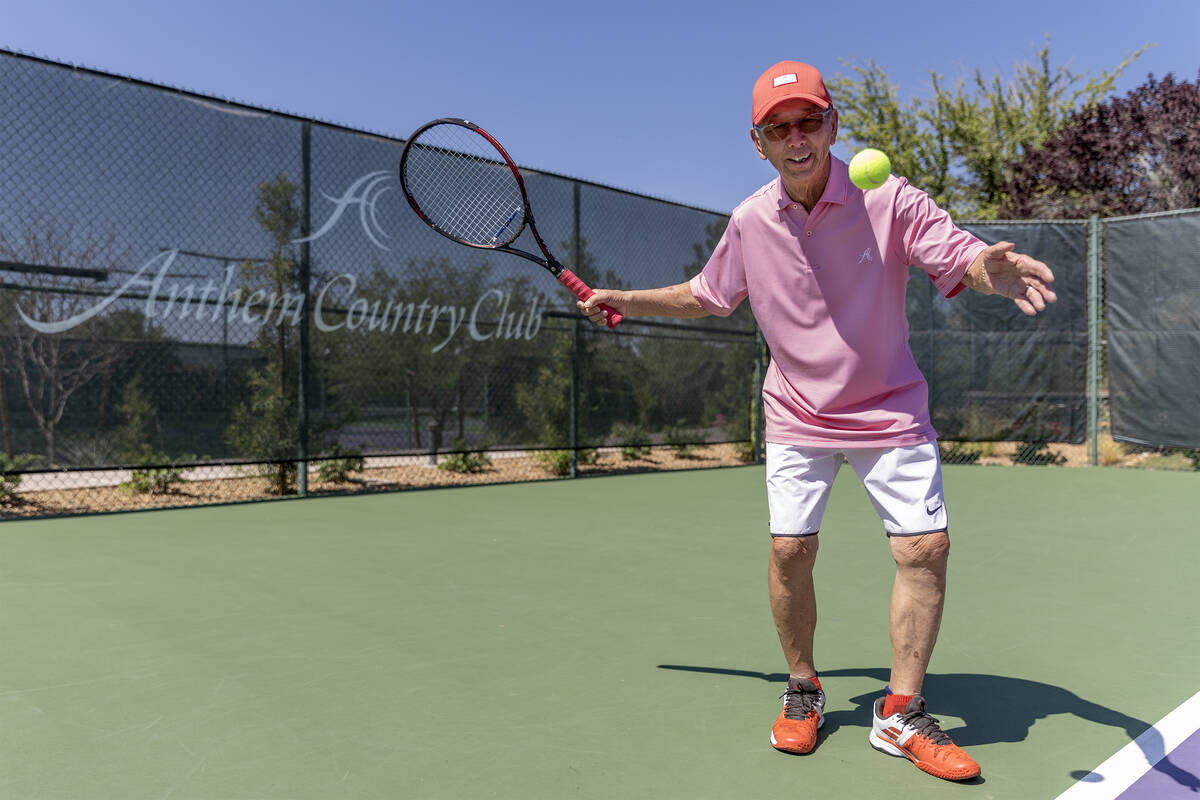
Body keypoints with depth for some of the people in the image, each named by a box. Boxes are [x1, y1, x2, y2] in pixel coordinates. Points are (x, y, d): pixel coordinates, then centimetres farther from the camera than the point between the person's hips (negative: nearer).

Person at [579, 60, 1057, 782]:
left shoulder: (888, 200, -12)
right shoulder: (750, 223, -3)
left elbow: (961, 257, -20)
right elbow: (706, 296, 14)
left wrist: (991, 269, -44)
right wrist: (623, 300, 11)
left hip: (890, 411, -1)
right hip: (798, 417, 1)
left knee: (926, 547, -8)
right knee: (790, 550, -5)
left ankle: (901, 713, 9)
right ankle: (804, 690, 19)